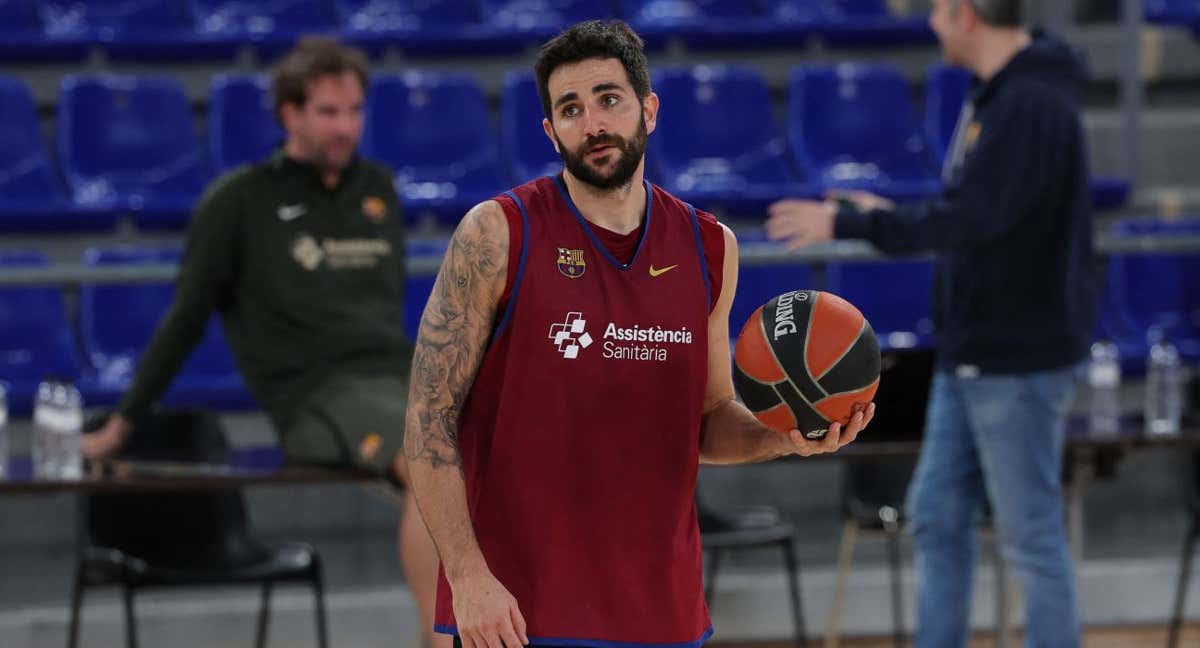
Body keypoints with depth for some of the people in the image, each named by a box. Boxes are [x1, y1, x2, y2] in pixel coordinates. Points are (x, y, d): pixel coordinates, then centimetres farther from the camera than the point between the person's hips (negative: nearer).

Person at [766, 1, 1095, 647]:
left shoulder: (1032, 105, -20)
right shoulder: (992, 95, 10)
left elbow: (968, 219, -26)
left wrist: (845, 223, -20)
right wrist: (892, 217, 13)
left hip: (1019, 359, -10)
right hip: (971, 354, 10)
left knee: (1030, 534, -2)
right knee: (937, 515, 13)